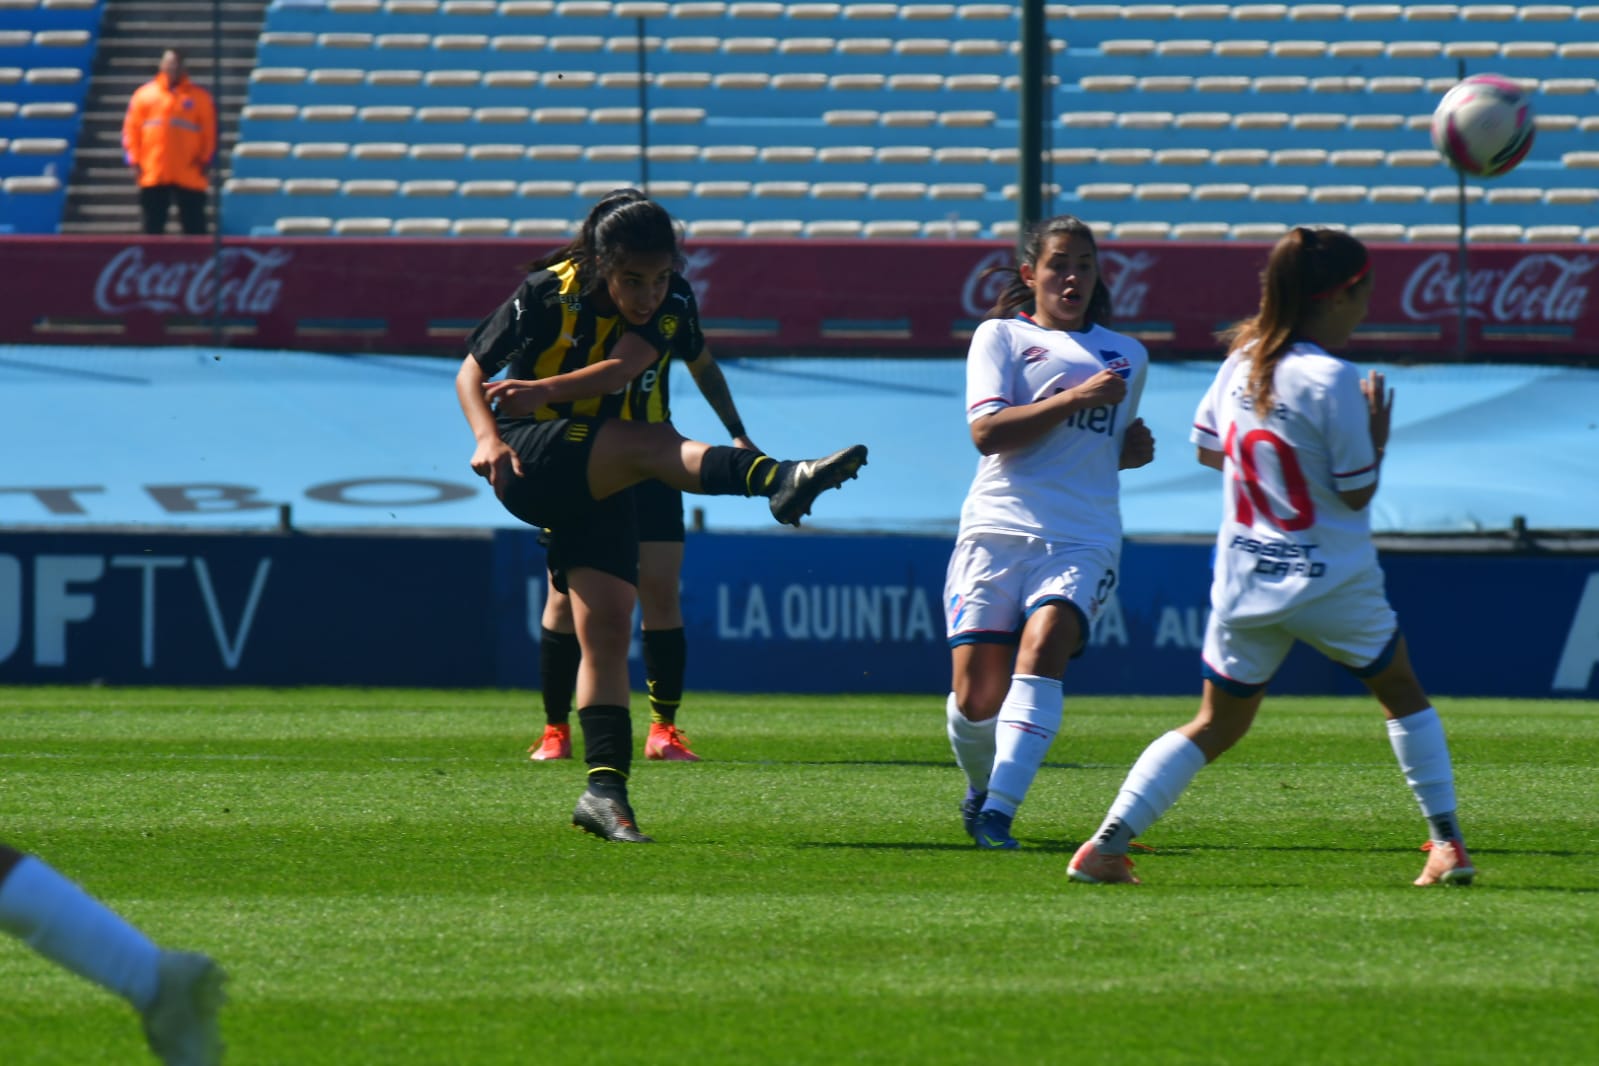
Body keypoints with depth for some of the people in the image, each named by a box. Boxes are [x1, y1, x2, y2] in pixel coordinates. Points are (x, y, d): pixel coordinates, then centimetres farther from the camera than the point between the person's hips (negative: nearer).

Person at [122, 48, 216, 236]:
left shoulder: (200, 97, 5)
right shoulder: (144, 94, 8)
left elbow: (210, 131, 5)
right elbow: (131, 130, 7)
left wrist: (205, 160, -3)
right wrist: (134, 162, -1)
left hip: (189, 176, -1)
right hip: (153, 176, 1)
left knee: (194, 226, -1)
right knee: (153, 226, 3)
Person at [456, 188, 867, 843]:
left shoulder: (663, 310, 1)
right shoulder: (546, 295, -8)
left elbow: (620, 368, -19)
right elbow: (471, 372, -1)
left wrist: (544, 389, -34)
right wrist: (488, 437, -19)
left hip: (598, 487, 5)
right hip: (530, 465, -5)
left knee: (608, 629, -4)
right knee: (649, 443, -31)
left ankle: (605, 790, -4)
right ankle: (780, 482, -57)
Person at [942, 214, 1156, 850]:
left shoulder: (1127, 357, 22)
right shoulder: (1000, 336, 9)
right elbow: (986, 432, -6)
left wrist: (1136, 448, 13)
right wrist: (1074, 398, -14)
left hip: (1083, 540, 2)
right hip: (998, 529, -2)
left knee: (1041, 649, -26)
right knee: (977, 696, -9)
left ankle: (999, 811, -33)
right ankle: (980, 790, 23)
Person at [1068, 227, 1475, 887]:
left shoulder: (1242, 360, 1)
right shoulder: (1332, 381, -17)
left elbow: (1208, 451, 12)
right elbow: (1357, 493, -13)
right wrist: (1376, 433, 1)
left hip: (1244, 584, 4)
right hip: (1334, 584, -4)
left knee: (1217, 726, 13)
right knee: (1402, 693, 19)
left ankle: (1107, 844, -1)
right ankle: (1447, 845, 16)